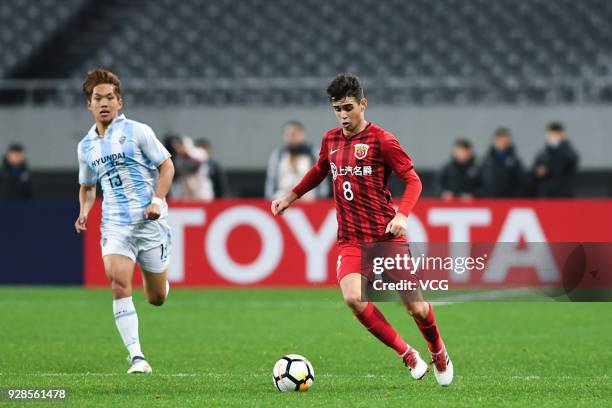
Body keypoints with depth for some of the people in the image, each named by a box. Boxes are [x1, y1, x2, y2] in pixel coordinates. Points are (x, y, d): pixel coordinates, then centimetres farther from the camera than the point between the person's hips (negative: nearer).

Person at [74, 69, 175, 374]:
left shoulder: (137, 131, -3)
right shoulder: (86, 145, 10)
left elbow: (166, 166, -1)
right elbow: (87, 186, 24)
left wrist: (157, 200, -15)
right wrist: (84, 211, 4)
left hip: (150, 222, -2)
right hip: (115, 225, 2)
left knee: (157, 299, 6)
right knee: (119, 284, -21)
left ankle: (157, 279, 46)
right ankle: (136, 357, -21)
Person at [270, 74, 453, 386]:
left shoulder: (381, 140, -8)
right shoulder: (330, 140, 9)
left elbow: (413, 179, -7)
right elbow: (320, 171, 30)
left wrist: (402, 215, -21)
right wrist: (291, 197, 30)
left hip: (387, 235, -3)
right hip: (351, 239, 4)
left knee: (414, 306, -1)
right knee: (353, 297, -23)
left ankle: (438, 352, 33)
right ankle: (407, 355, -6)